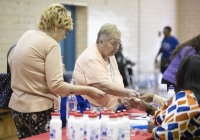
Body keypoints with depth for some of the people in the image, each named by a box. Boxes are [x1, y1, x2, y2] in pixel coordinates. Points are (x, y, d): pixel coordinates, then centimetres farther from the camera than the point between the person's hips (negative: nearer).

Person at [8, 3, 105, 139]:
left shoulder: (26, 35, 8)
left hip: (17, 106, 8)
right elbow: (56, 85, -20)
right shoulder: (51, 44, -15)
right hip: (39, 110, -8)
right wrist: (88, 90, -15)